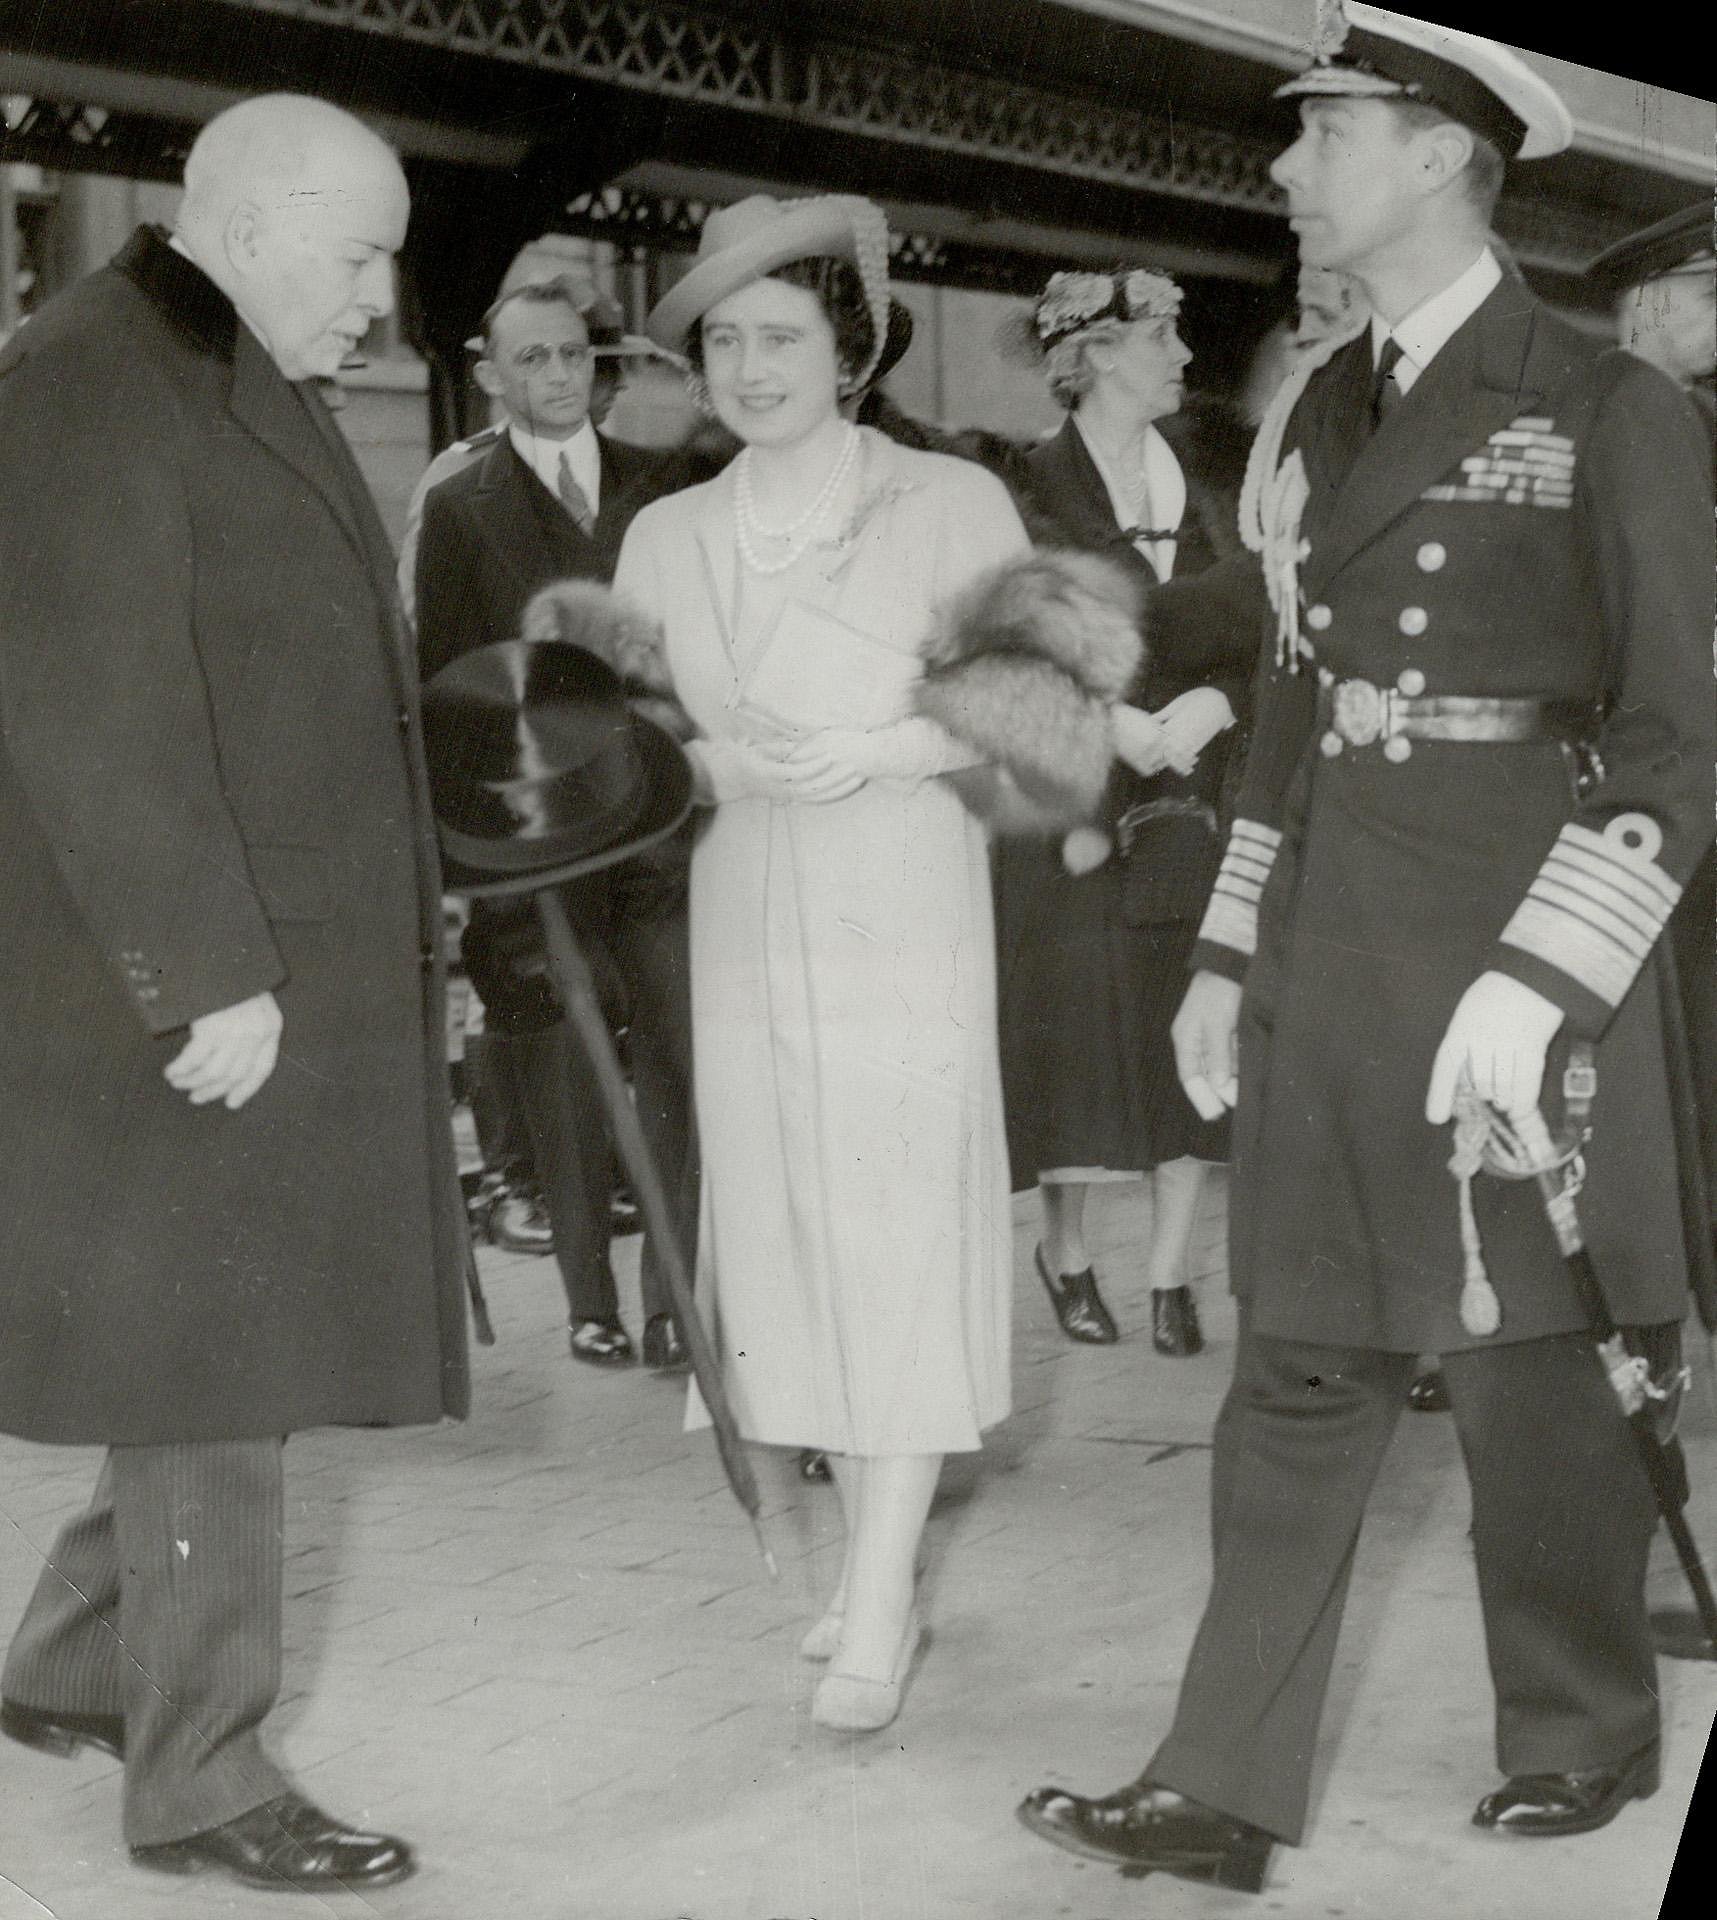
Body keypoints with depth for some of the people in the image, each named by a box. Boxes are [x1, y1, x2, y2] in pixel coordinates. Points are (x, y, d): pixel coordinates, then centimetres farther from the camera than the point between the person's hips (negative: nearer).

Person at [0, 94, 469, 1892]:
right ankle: (197, 1778, 12)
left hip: (294, 971, 9)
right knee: (205, 1370, 0)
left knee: (230, 1357, 15)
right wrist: (210, 978, -22)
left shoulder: (245, 381, 16)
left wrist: (356, 959, 17)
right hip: (184, 996, -9)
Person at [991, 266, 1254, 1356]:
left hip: (1197, 805, 5)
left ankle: (1170, 1275, 5)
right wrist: (1115, 724, -17)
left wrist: (1208, 706, -9)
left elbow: (1250, 643, 11)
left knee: (1191, 1036, -1)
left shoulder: (1202, 501, 14)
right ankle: (1067, 1251, 14)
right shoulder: (1033, 495, -4)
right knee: (1085, 1029, -4)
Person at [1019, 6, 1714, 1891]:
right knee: (1300, 1368, 6)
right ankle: (1223, 1790, 9)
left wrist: (1541, 979, -17)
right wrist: (1228, 953, 13)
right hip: (1326, 944, 6)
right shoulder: (1309, 417, 14)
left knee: (1520, 1361, 5)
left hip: (1507, 952, -5)